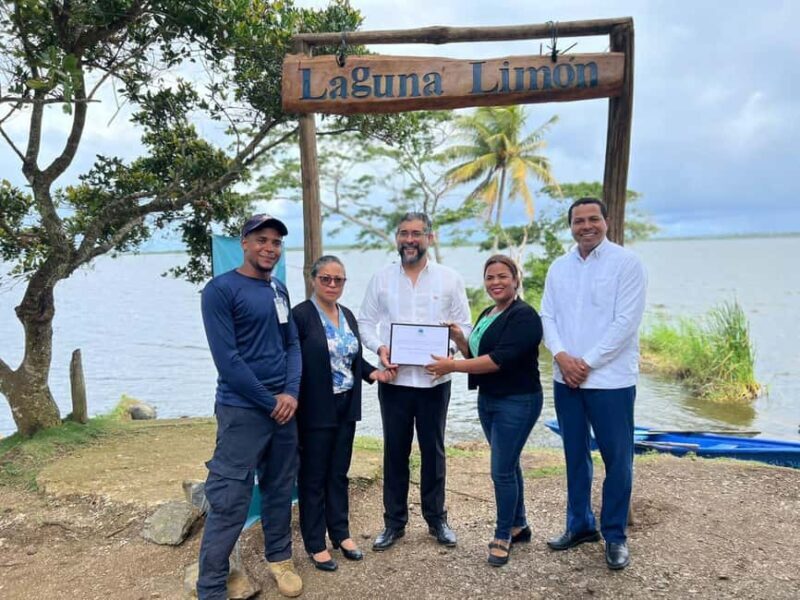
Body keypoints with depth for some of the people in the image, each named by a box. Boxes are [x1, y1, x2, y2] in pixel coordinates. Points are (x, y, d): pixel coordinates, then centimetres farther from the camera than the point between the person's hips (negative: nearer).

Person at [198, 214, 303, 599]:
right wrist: (268, 402, -12)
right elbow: (226, 358, -16)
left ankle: (279, 558, 34)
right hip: (243, 410, -6)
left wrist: (291, 393, -5)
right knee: (229, 501, -3)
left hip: (284, 406, 7)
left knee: (280, 489, 16)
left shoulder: (279, 290, 10)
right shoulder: (221, 289, -10)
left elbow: (293, 344, 11)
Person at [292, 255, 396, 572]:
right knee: (313, 476, 7)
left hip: (346, 406, 7)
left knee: (338, 472, 17)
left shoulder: (348, 315, 10)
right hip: (316, 409, -7)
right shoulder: (301, 315, -12)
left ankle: (340, 533, 32)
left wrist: (374, 373, -1)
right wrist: (296, 407, -18)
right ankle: (315, 544, 20)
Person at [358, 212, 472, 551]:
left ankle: (436, 519, 29)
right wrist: (379, 347, -12)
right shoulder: (381, 279, 4)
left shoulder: (449, 279, 1)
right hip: (393, 379, 1)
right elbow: (365, 322, 7)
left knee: (433, 450, 12)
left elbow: (464, 325, 2)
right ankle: (394, 522, 25)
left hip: (434, 379, 0)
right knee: (395, 451, 10)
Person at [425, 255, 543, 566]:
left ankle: (503, 536, 14)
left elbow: (499, 359, -25)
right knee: (508, 465, 18)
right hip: (488, 400, 9)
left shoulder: (524, 316, -16)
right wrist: (459, 339, -1)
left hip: (517, 403, -8)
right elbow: (477, 356, 17)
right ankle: (518, 526, 32)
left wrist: (453, 366, -23)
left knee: (501, 470, -3)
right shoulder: (487, 315, 12)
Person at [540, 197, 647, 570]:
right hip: (566, 378, 5)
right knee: (575, 455, 14)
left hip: (610, 379, -4)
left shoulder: (626, 263, -6)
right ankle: (580, 524, 30)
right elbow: (547, 316, 7)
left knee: (616, 459, 4)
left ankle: (615, 536, 19)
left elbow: (626, 322, -12)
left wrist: (587, 363, -14)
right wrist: (561, 355, -11)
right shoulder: (558, 268, 10)